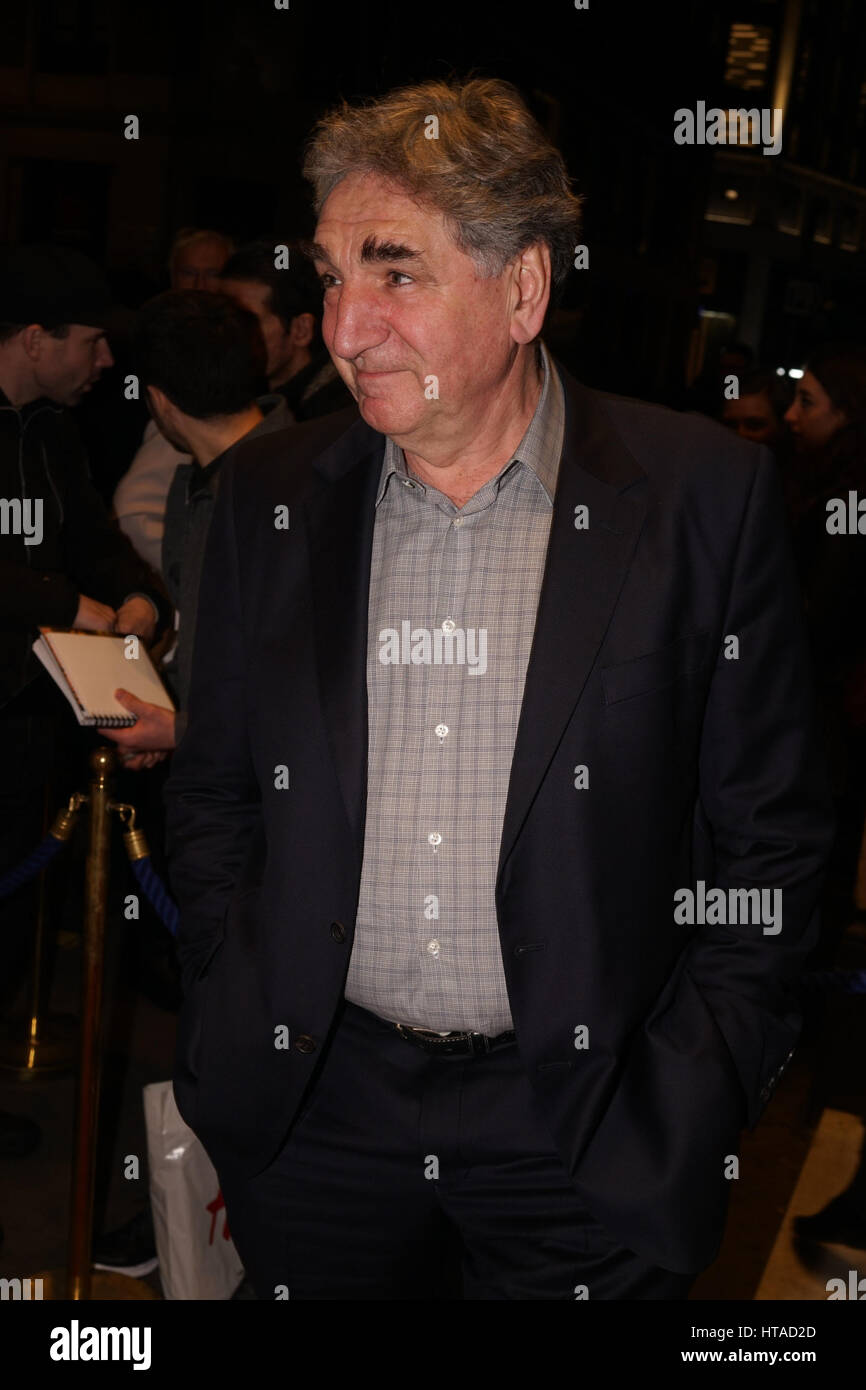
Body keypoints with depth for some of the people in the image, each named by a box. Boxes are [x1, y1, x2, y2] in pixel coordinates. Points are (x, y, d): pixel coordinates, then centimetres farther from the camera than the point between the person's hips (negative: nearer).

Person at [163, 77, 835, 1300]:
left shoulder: (707, 495, -8)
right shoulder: (270, 495, 1)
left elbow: (770, 840, -4)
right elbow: (213, 797, 9)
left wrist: (683, 1117, -9)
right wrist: (233, 1041, 1)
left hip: (585, 1140, -2)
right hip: (314, 1127, 3)